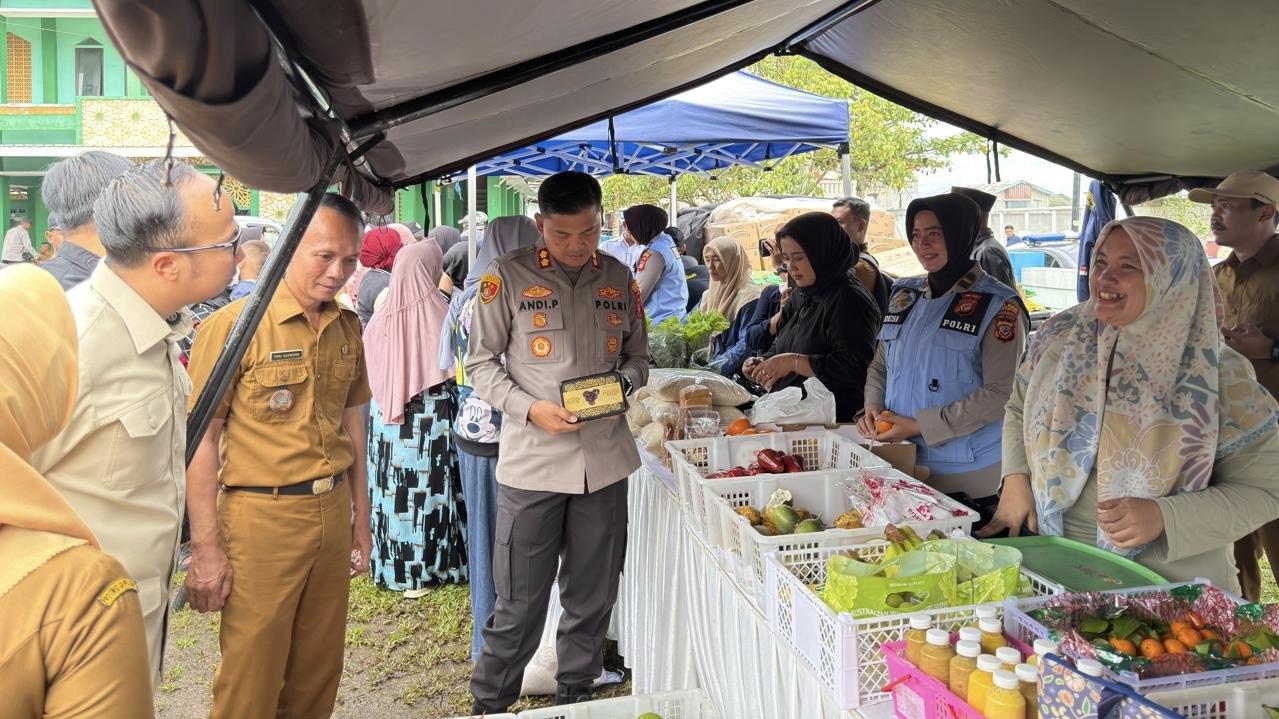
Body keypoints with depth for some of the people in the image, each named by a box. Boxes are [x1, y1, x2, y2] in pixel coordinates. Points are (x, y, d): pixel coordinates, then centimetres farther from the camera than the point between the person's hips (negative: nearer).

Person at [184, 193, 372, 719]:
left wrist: (360, 517, 17)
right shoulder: (233, 325, -10)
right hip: (261, 517, -5)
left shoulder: (348, 328, 9)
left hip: (332, 512, 6)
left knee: (319, 673, 15)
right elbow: (202, 438, -10)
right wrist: (206, 548, -12)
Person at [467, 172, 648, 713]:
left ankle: (576, 696, 35)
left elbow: (637, 357, 16)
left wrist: (621, 383, -6)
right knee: (519, 603, 4)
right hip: (532, 460, -3)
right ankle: (490, 702, 27)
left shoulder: (619, 278, 8)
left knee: (593, 596, 15)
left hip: (604, 459, 4)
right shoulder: (508, 276, -3)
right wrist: (530, 408, -16)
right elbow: (481, 363, -1)